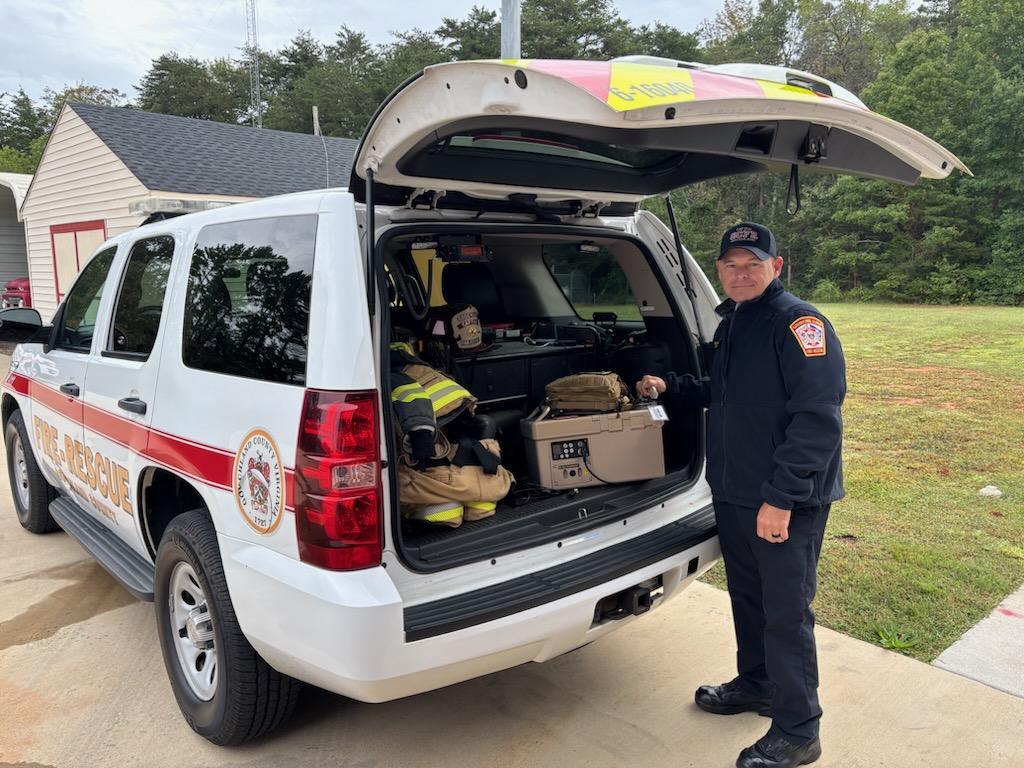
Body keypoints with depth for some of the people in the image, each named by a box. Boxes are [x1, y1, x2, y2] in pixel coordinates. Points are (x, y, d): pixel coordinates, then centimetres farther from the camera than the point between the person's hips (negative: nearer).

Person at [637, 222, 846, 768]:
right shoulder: (730, 324, 13)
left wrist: (781, 497, -25)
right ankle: (756, 684, 41)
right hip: (733, 493, 8)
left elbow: (818, 418, -23)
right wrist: (670, 386, 15)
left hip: (786, 503, -8)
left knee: (786, 613, 1)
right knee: (746, 596, 21)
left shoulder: (798, 323, -15)